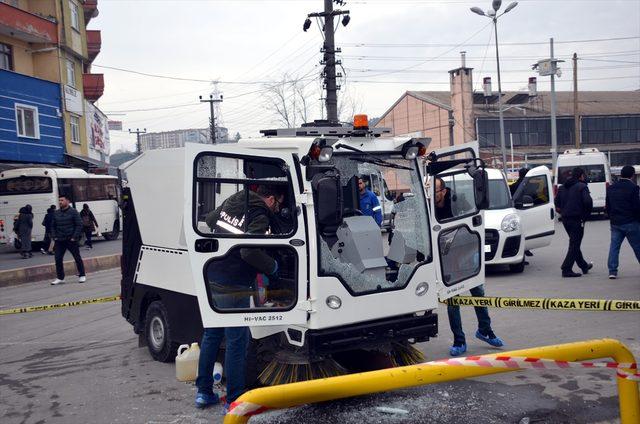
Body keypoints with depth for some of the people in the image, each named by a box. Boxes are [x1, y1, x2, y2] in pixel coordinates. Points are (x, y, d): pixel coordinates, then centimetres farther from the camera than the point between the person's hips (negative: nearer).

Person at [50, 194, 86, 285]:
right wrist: (55, 237, 4)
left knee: (77, 258, 4)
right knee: (58, 259, 0)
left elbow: (79, 225, -9)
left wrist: (74, 237, -14)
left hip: (71, 240, -4)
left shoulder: (73, 212, -5)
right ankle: (60, 278, 8)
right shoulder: (56, 213, 10)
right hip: (59, 241, 5)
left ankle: (82, 275, 15)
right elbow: (53, 226, 17)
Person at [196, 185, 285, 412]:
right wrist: (272, 266, -10)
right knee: (237, 342, 2)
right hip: (232, 288, -8)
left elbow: (207, 222, 24)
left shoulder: (230, 203, 9)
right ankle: (233, 401, 9)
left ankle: (203, 392, 28)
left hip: (210, 280, 8)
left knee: (211, 335, 18)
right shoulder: (260, 218, -14)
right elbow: (250, 251, -26)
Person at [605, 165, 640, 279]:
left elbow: (608, 206, 14)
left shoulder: (610, 188, 8)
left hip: (615, 223, 5)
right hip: (631, 223, -4)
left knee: (614, 246, 5)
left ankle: (612, 271, 0)